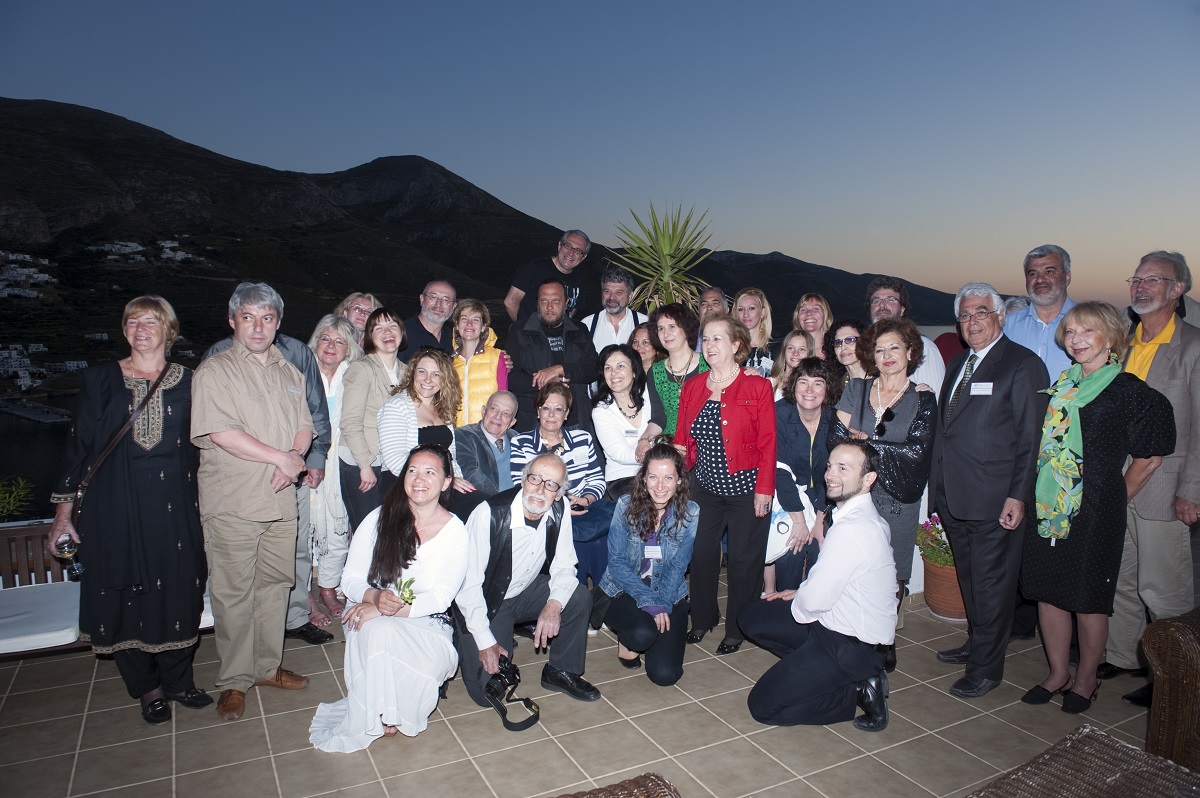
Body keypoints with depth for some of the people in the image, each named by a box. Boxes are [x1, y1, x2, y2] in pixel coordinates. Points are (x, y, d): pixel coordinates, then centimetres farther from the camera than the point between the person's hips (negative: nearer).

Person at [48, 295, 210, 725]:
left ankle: (177, 679, 24)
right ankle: (147, 688, 23)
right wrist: (63, 509, 0)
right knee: (126, 592, 5)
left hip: (174, 507, 1)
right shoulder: (100, 380, 3)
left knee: (178, 589, 5)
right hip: (115, 506, -1)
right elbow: (79, 443, 3)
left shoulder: (187, 381, 5)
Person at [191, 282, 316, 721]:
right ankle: (234, 680, 17)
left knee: (276, 584, 12)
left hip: (280, 499, 5)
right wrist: (282, 457, -12)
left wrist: (294, 462, -8)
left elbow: (304, 426, 12)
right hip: (231, 502, -5)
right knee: (233, 593, 2)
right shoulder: (214, 371, -4)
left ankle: (267, 666, 27)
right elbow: (222, 433, -15)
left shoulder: (289, 372, 15)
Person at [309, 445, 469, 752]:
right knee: (379, 633, -34)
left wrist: (383, 610, -24)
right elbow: (351, 578, 0)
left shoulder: (455, 531, -5)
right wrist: (376, 597, -23)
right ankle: (379, 718, -13)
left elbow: (440, 598, -12)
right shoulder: (380, 519, -1)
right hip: (373, 616, 1)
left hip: (425, 623, 0)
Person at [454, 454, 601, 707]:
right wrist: (485, 642, -22)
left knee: (579, 598, -19)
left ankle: (561, 671, 4)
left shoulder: (560, 510, -13)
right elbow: (468, 584, -22)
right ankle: (468, 645, 20)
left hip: (526, 592, 5)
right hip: (486, 601, -4)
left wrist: (554, 604, -26)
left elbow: (563, 566, -5)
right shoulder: (489, 514, -27)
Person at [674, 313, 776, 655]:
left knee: (744, 560, 6)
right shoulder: (692, 386, 6)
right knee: (701, 554, 11)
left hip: (745, 489, -4)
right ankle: (703, 618, 33)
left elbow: (768, 442, -9)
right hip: (704, 487, 4)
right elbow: (681, 438, 7)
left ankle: (737, 629, 24)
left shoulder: (757, 386, -7)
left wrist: (764, 489, -13)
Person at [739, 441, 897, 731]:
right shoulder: (863, 515, 4)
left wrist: (798, 605, -2)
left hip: (852, 647, -10)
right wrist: (801, 593, 5)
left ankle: (858, 690, 0)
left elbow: (814, 602, -23)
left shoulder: (852, 530, -28)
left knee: (762, 705, -8)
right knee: (751, 617, 13)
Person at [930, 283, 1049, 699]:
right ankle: (976, 643, 36)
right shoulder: (957, 364, 15)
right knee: (969, 579, 19)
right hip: (953, 498, 7)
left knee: (991, 585, 5)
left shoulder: (1023, 365, -7)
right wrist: (936, 492, 12)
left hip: (994, 501, -7)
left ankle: (987, 667, 18)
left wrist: (1018, 496, -16)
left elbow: (1030, 437, -11)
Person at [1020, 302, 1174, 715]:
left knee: (1088, 598, 7)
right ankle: (1058, 672, 28)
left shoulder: (1131, 392, -5)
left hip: (1095, 510, -5)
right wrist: (1029, 495, 10)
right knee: (1048, 591, 11)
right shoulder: (1060, 385, 9)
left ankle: (1086, 678, 27)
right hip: (1047, 505, 5)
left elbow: (1149, 457, 1)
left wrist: (1113, 499, 4)